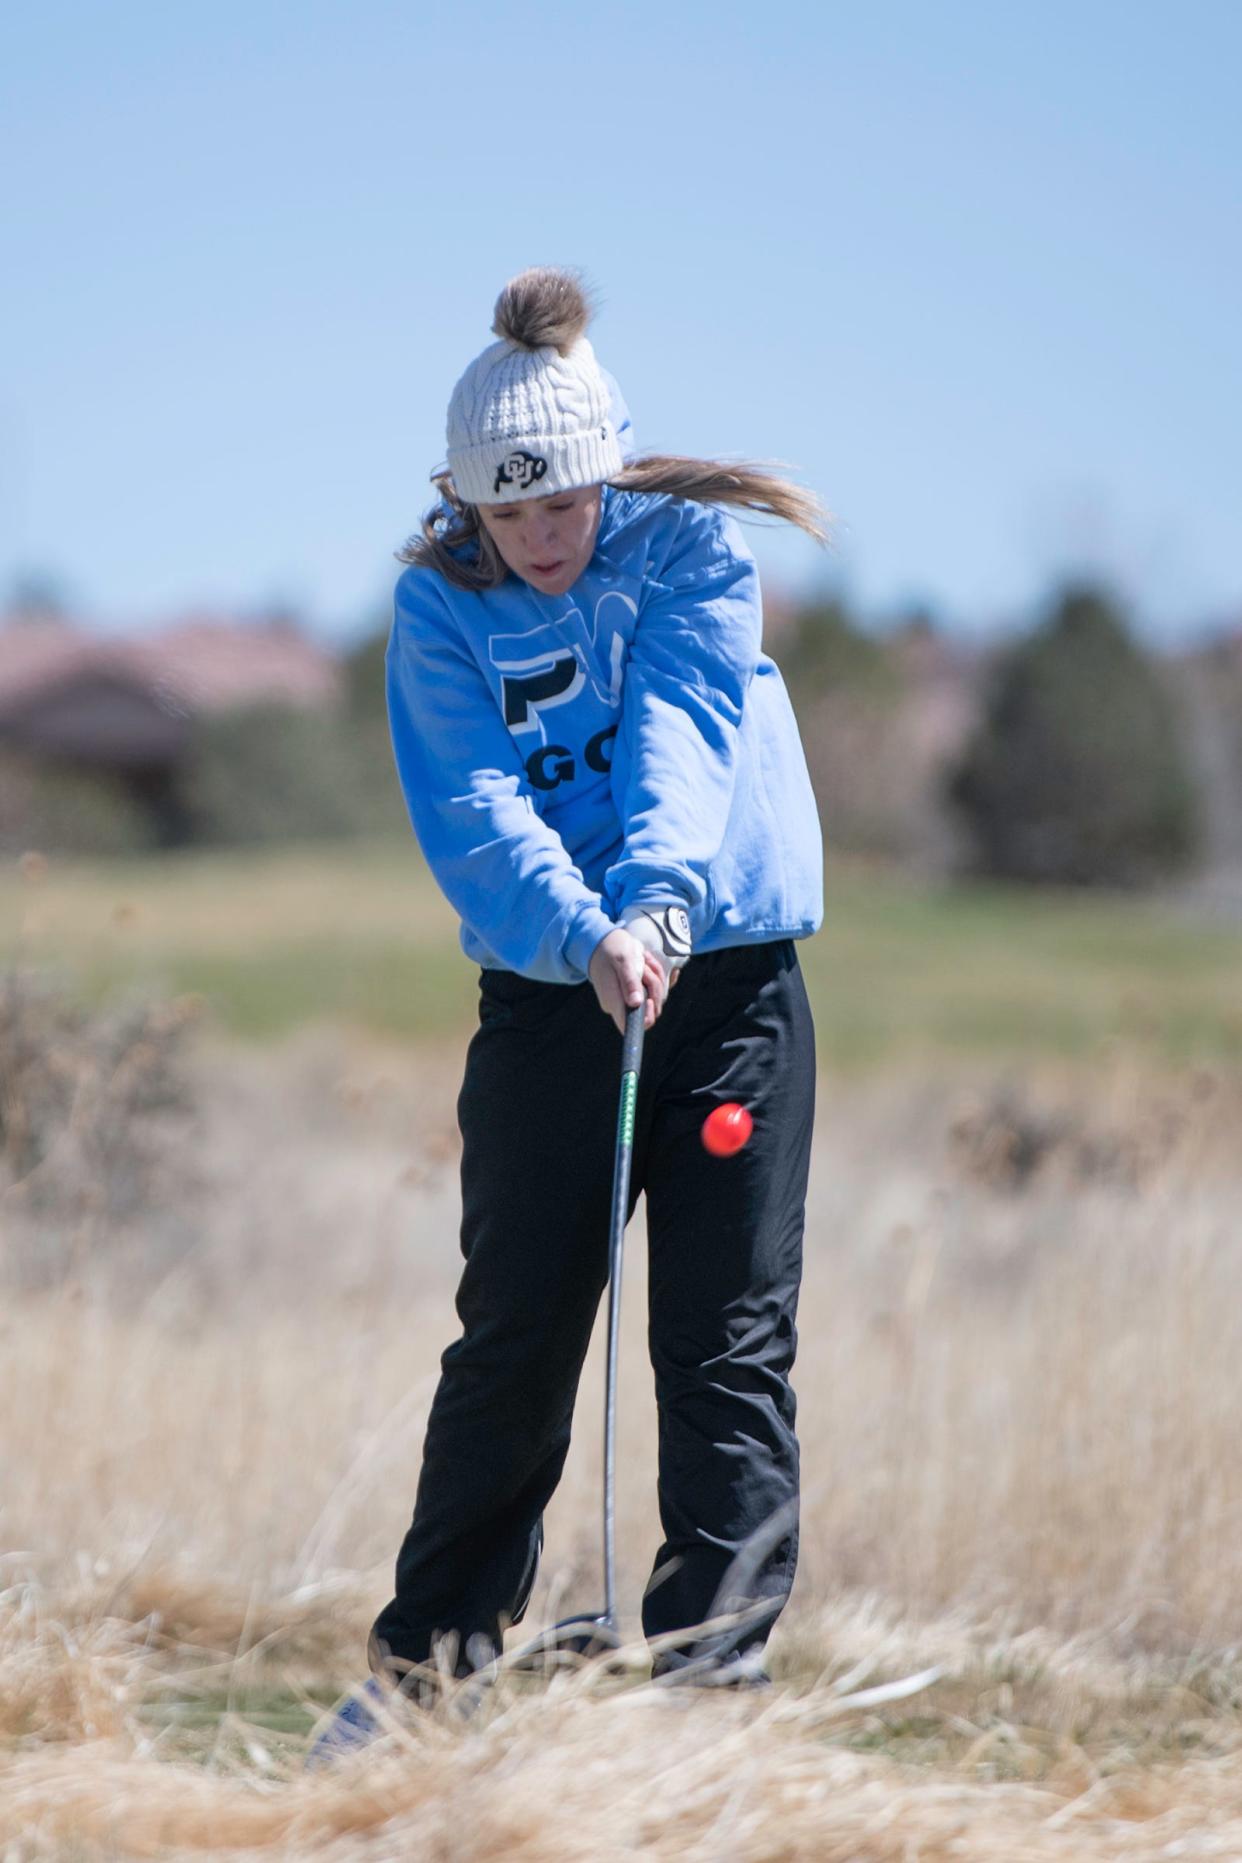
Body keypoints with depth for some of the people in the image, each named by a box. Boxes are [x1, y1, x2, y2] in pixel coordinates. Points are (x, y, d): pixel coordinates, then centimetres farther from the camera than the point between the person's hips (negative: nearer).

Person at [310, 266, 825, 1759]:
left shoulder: (687, 545, -4)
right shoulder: (441, 603, -2)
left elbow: (682, 732, -18)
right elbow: (473, 801, -15)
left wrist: (655, 905, -35)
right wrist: (584, 932, -32)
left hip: (727, 977, -1)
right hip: (544, 995, 1)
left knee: (727, 1340, -3)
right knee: (513, 1336, 4)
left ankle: (715, 1655, 0)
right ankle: (432, 1653, 15)